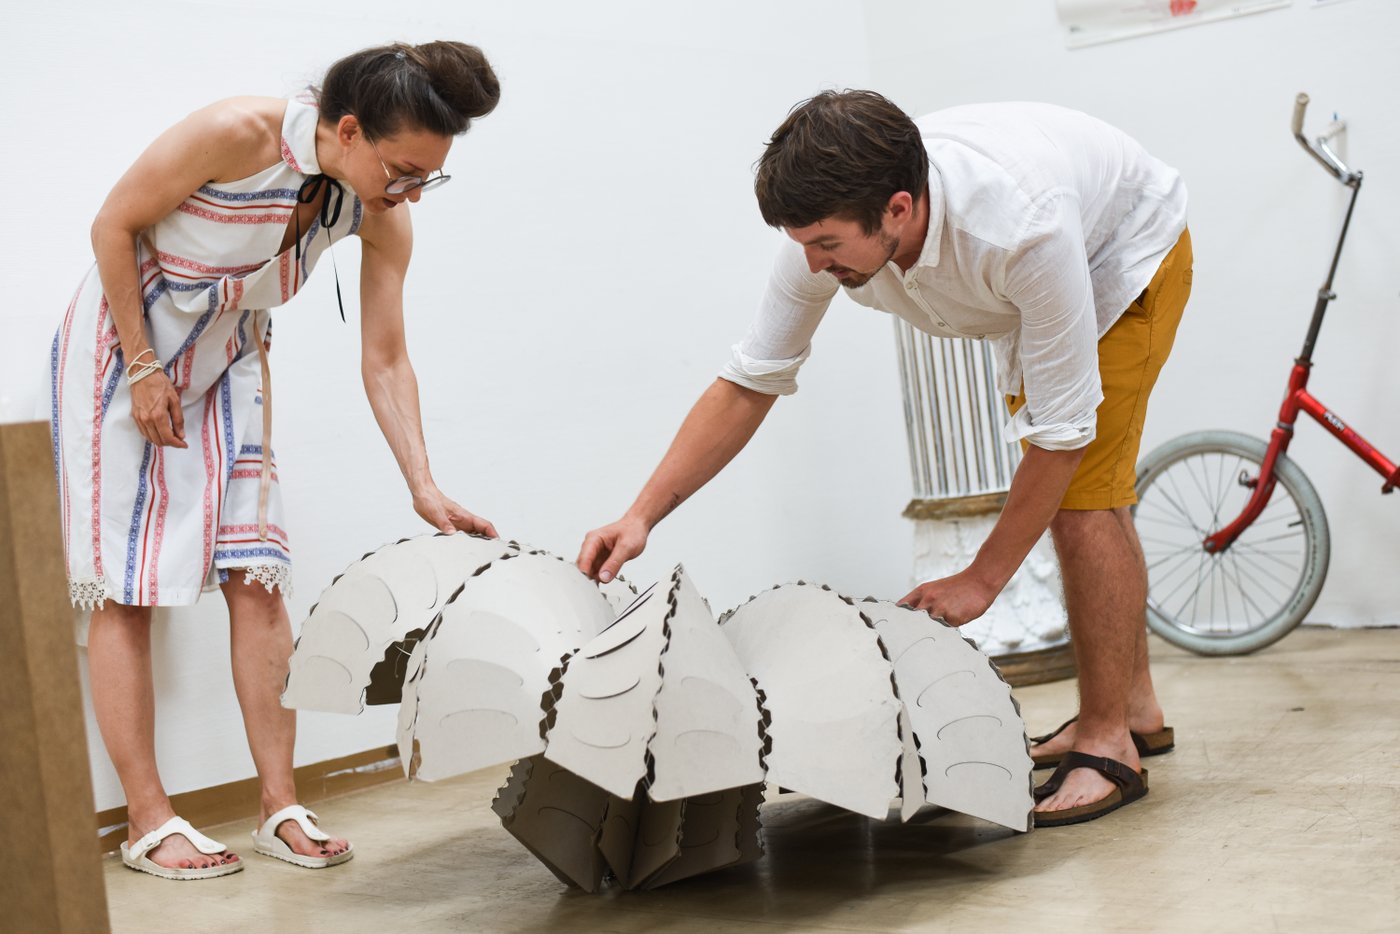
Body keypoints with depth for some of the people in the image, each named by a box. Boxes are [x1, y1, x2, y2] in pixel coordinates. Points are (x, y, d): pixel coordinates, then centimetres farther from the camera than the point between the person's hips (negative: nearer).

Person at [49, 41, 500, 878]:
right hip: (121, 344, -5)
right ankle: (148, 822, 0)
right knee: (125, 588, -5)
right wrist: (143, 369, -17)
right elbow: (114, 226, -18)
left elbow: (385, 361, -9)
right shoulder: (239, 135, -30)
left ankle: (281, 807, 4)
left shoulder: (382, 216, -14)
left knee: (256, 575, -1)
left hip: (229, 361, 5)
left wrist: (425, 489, -18)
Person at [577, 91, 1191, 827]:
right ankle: (1134, 705, 27)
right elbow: (750, 381, -18)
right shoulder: (830, 229, -29)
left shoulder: (1020, 231, -46)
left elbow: (1062, 430, -36)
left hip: (1128, 253, -6)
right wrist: (643, 515, -27)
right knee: (1074, 497, 12)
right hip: (1026, 282, 7)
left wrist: (982, 579, -28)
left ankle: (1108, 746, -9)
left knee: (1081, 497, -19)